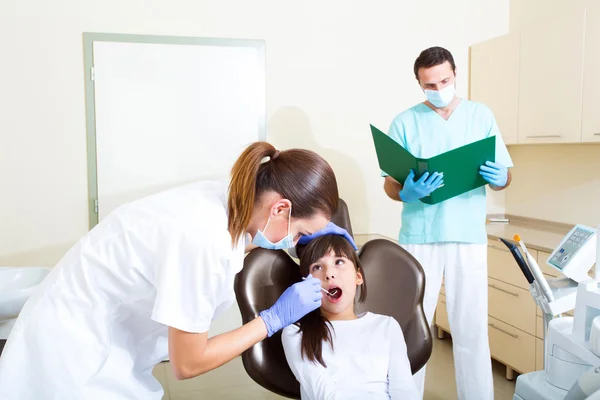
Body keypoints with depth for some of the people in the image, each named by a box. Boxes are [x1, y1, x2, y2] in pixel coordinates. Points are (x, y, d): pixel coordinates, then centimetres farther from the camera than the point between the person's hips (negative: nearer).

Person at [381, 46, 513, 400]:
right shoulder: (405, 122, 3)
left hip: (470, 237, 1)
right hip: (419, 237, 0)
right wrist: (406, 192, -22)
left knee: (472, 328, 6)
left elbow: (505, 177, 8)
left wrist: (499, 178, -16)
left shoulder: (482, 116, 7)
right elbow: (389, 184, 0)